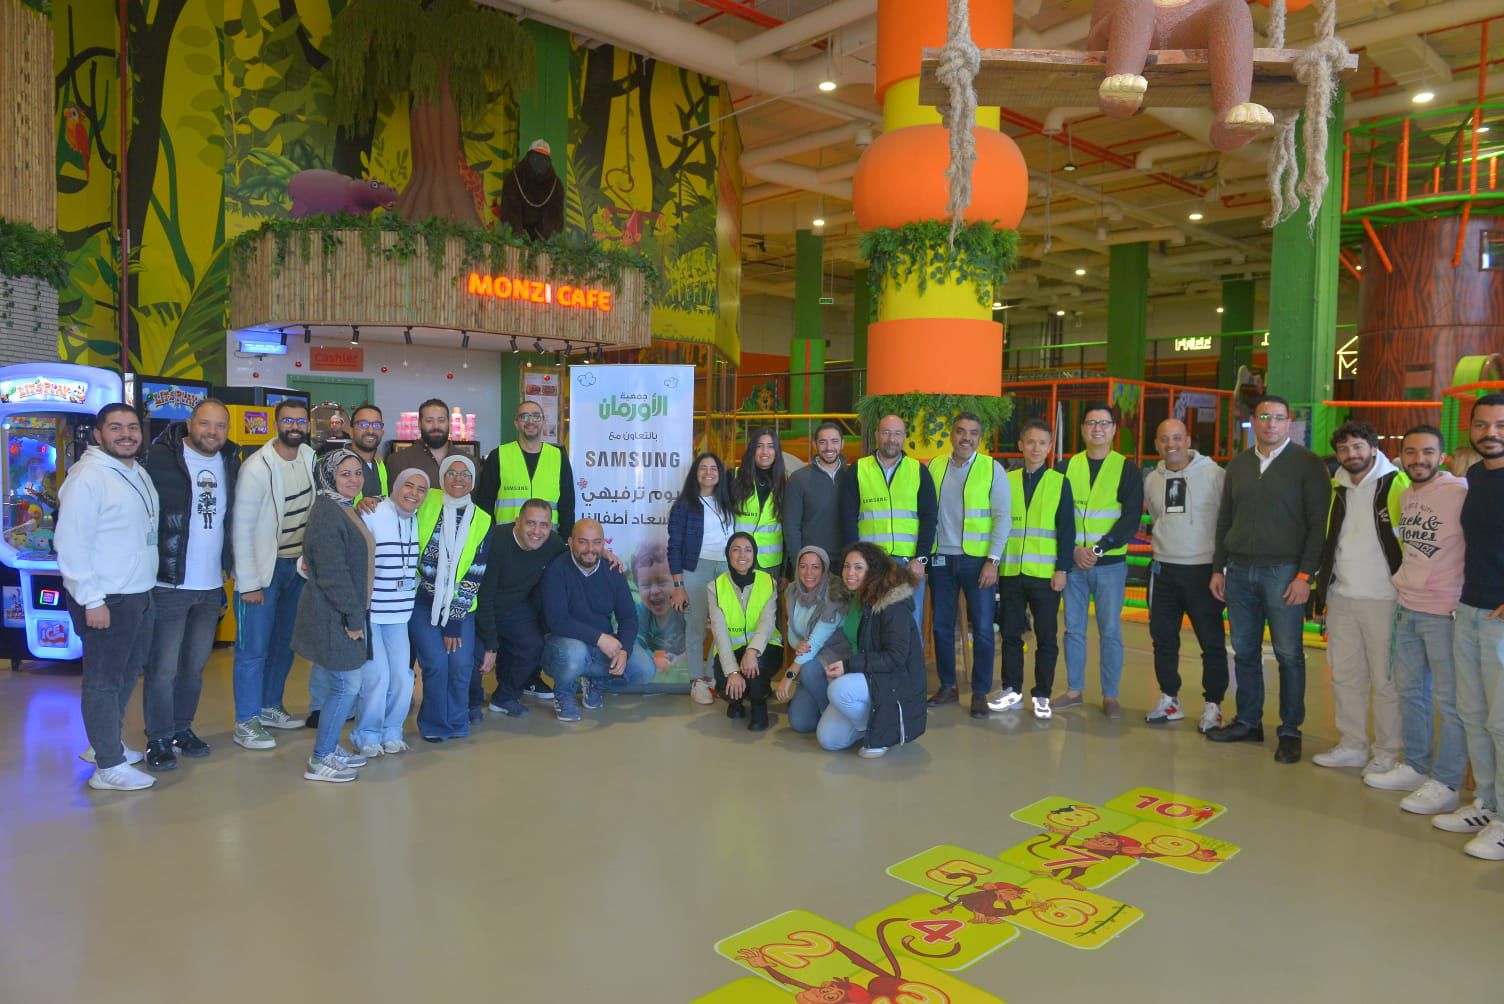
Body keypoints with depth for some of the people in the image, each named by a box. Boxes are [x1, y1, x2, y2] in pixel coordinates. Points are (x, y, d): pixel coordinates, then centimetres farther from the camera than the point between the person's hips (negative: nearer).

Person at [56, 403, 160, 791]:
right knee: (104, 681, 1)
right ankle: (109, 766, 10)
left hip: (140, 594, 9)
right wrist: (92, 600, -20)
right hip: (106, 600, -9)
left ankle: (105, 743, 35)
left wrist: (147, 586, 17)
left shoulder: (138, 473, 12)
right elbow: (71, 544, -18)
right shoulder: (87, 477, -15)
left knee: (127, 674, 19)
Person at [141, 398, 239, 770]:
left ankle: (183, 728, 30)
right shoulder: (161, 458, -11)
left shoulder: (230, 463, 8)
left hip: (211, 586, 6)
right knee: (163, 667, 2)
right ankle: (159, 739, 15)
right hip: (169, 585, -6)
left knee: (195, 666, 16)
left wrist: (230, 560, 12)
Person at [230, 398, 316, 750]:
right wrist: (248, 583, -17)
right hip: (264, 567, -6)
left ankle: (270, 707, 33)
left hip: (298, 565, 6)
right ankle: (245, 723, 12)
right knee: (254, 648, 1)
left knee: (286, 642, 17)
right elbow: (241, 527, -16)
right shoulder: (258, 467, -17)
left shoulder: (310, 457, 0)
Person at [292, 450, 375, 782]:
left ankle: (330, 748, 30)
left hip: (346, 613, 10)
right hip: (334, 617, -10)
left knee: (344, 685, 16)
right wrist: (353, 617, -19)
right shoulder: (327, 512, -18)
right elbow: (332, 573, -23)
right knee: (347, 686, -3)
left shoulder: (345, 509, 14)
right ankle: (320, 761, 9)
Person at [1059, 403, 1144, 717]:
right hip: (1073, 562, 2)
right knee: (1073, 628, 7)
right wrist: (1074, 550, -11)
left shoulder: (1127, 469, 1)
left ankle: (1110, 695, 13)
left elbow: (1131, 518, -6)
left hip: (1110, 563, -2)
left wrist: (1099, 549, -15)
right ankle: (1074, 690, 19)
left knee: (1110, 630, 2)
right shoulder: (1067, 467, 7)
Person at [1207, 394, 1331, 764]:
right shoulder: (1238, 464, 14)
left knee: (1289, 655, 1)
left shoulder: (1307, 464, -1)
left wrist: (1305, 575, -12)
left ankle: (1290, 731, 12)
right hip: (1239, 571, 5)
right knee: (1244, 652, 10)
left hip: (1283, 572, -5)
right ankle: (1248, 722, 22)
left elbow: (1319, 523, -6)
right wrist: (1218, 568, 13)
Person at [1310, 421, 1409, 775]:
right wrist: (1322, 590, 17)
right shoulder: (1336, 489, 11)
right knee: (1345, 675, 12)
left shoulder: (1398, 485, -8)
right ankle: (1352, 745, 25)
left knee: (1386, 680, 2)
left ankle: (1388, 753, 15)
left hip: (1383, 600, -6)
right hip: (1341, 599, 6)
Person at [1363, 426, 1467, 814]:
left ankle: (1446, 784, 8)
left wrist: (1465, 604, -12)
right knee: (1410, 691, 16)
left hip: (1445, 612, -8)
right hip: (1408, 610, 8)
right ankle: (1415, 767, 29)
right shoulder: (1405, 495, 11)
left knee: (1450, 701, -1)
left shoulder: (1460, 493, -13)